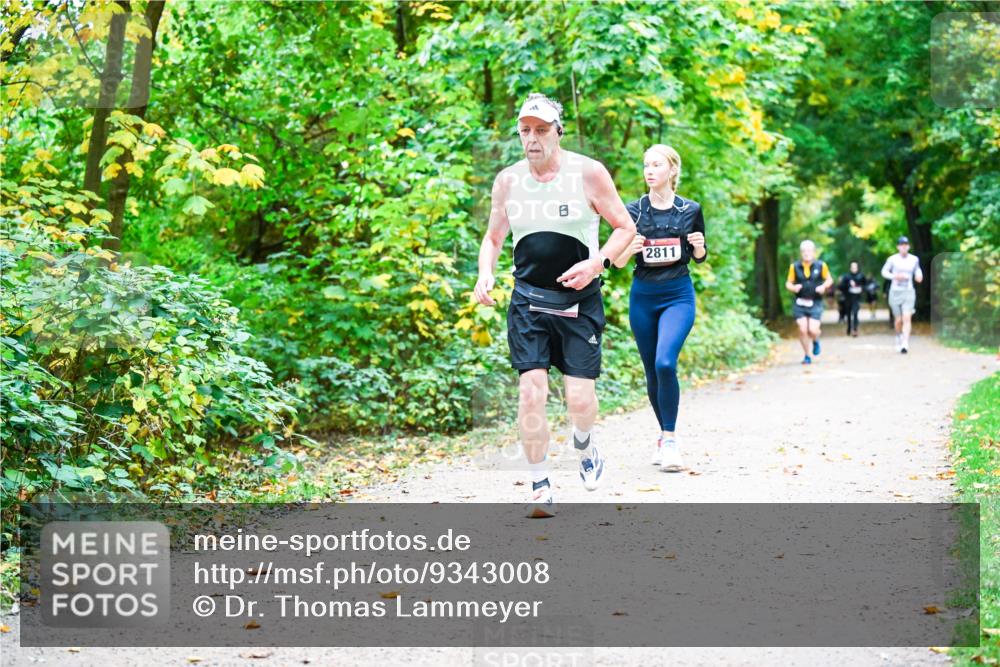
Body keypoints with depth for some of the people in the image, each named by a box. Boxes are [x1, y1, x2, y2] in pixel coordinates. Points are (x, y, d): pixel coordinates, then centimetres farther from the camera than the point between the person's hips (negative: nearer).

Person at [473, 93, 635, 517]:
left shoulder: (588, 173, -6)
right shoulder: (508, 180, 4)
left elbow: (625, 227, 0)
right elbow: (493, 237, 16)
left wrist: (596, 263, -16)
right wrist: (485, 274, -4)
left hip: (579, 301, -2)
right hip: (528, 299, 2)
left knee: (579, 397, -5)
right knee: (531, 391, -11)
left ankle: (586, 449, 31)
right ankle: (540, 488, 1)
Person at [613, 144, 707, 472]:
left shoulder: (690, 210, 0)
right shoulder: (633, 210, 1)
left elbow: (699, 258, 12)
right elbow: (618, 261, 3)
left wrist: (699, 246, -10)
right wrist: (630, 247, -18)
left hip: (678, 296, -2)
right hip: (643, 297, 2)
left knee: (665, 363, -21)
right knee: (652, 372, 7)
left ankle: (670, 439, -11)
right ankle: (664, 435, 24)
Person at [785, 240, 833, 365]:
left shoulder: (821, 265, -1)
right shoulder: (794, 267, 0)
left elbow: (829, 279, 11)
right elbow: (788, 283, 9)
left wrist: (824, 286, -9)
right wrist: (793, 287, -13)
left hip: (815, 303, -1)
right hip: (800, 304, 1)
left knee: (813, 330, -13)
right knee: (803, 330, -6)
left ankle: (816, 341, 24)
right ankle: (807, 356, 12)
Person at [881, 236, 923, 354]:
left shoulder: (914, 259, 1)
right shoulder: (892, 259, -4)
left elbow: (917, 270, 20)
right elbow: (884, 271, 5)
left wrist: (919, 276, -3)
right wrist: (894, 276, -14)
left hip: (908, 292, 0)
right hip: (895, 291, 0)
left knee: (907, 318, -17)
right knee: (898, 320, 6)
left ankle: (905, 344, -24)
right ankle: (899, 336, 38)